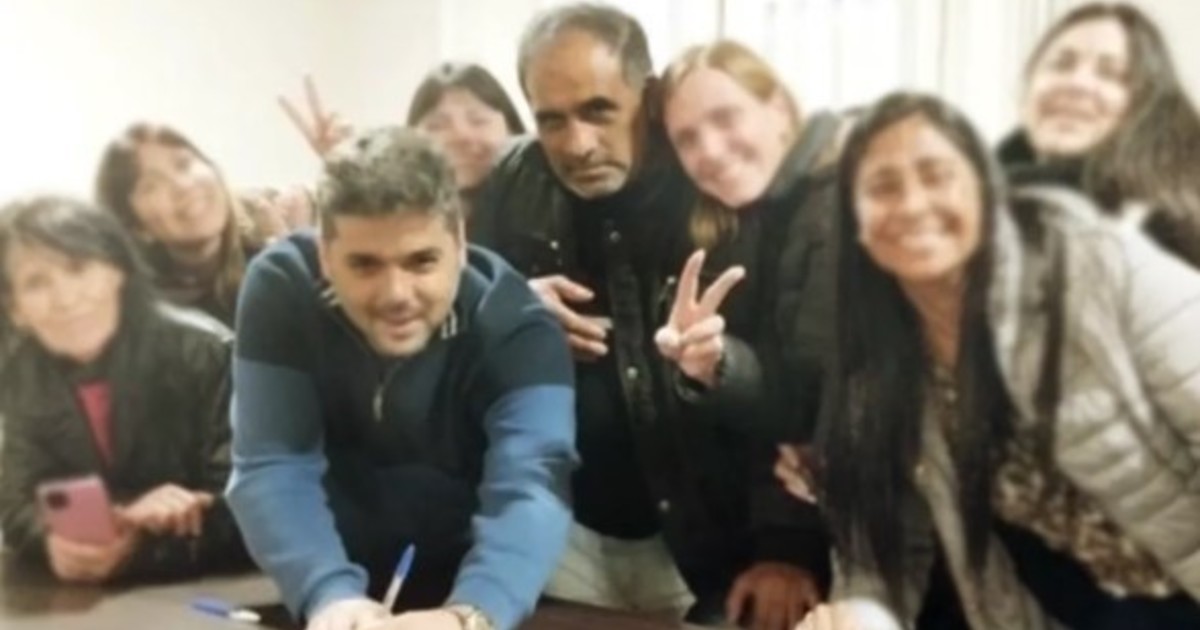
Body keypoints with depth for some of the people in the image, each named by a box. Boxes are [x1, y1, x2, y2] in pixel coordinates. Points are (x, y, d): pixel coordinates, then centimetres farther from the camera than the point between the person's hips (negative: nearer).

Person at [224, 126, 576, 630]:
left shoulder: (515, 325, -23)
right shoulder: (280, 289, -18)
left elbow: (528, 487, -36)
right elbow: (273, 467, -22)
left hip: (465, 583, -1)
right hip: (340, 578, 2)